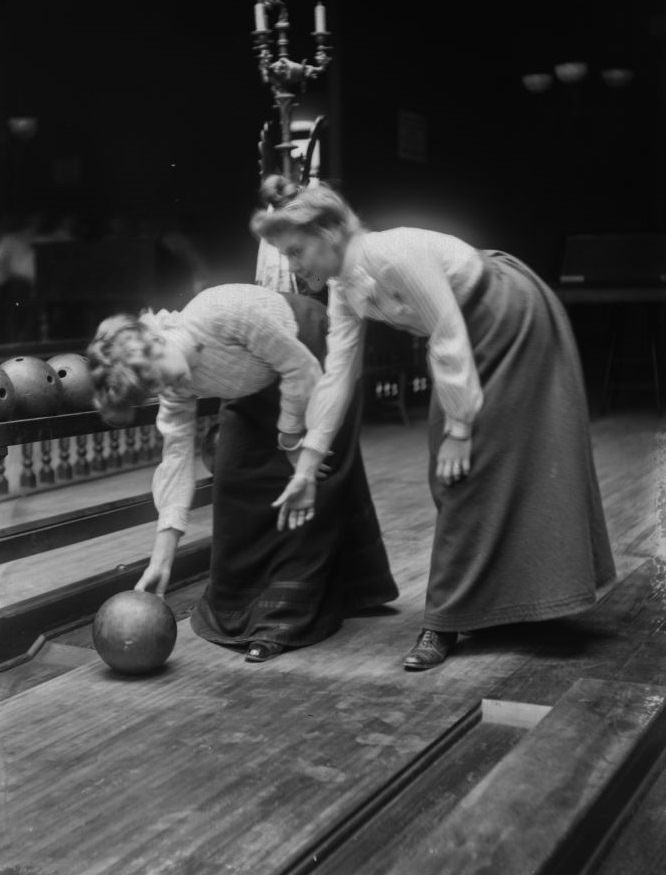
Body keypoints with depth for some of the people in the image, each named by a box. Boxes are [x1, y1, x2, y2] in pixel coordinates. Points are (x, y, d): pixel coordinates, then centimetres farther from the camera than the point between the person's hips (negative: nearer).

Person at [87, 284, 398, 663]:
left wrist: (292, 439, -18)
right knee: (235, 477, 2)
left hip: (315, 353, -6)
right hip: (258, 387, 6)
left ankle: (283, 619, -1)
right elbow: (177, 457, -17)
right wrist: (161, 560, -20)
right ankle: (239, 610, 18)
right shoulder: (178, 387, -18)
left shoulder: (226, 313, -39)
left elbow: (299, 366, -27)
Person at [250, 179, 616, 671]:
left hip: (513, 322, -8)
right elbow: (337, 377, -3)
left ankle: (449, 621, 0)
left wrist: (458, 429, -21)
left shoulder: (392, 256, -30)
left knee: (471, 466, -7)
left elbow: (448, 337, -27)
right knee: (450, 474, 8)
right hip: (476, 334, 8)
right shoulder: (344, 288, -4)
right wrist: (307, 469, -5)